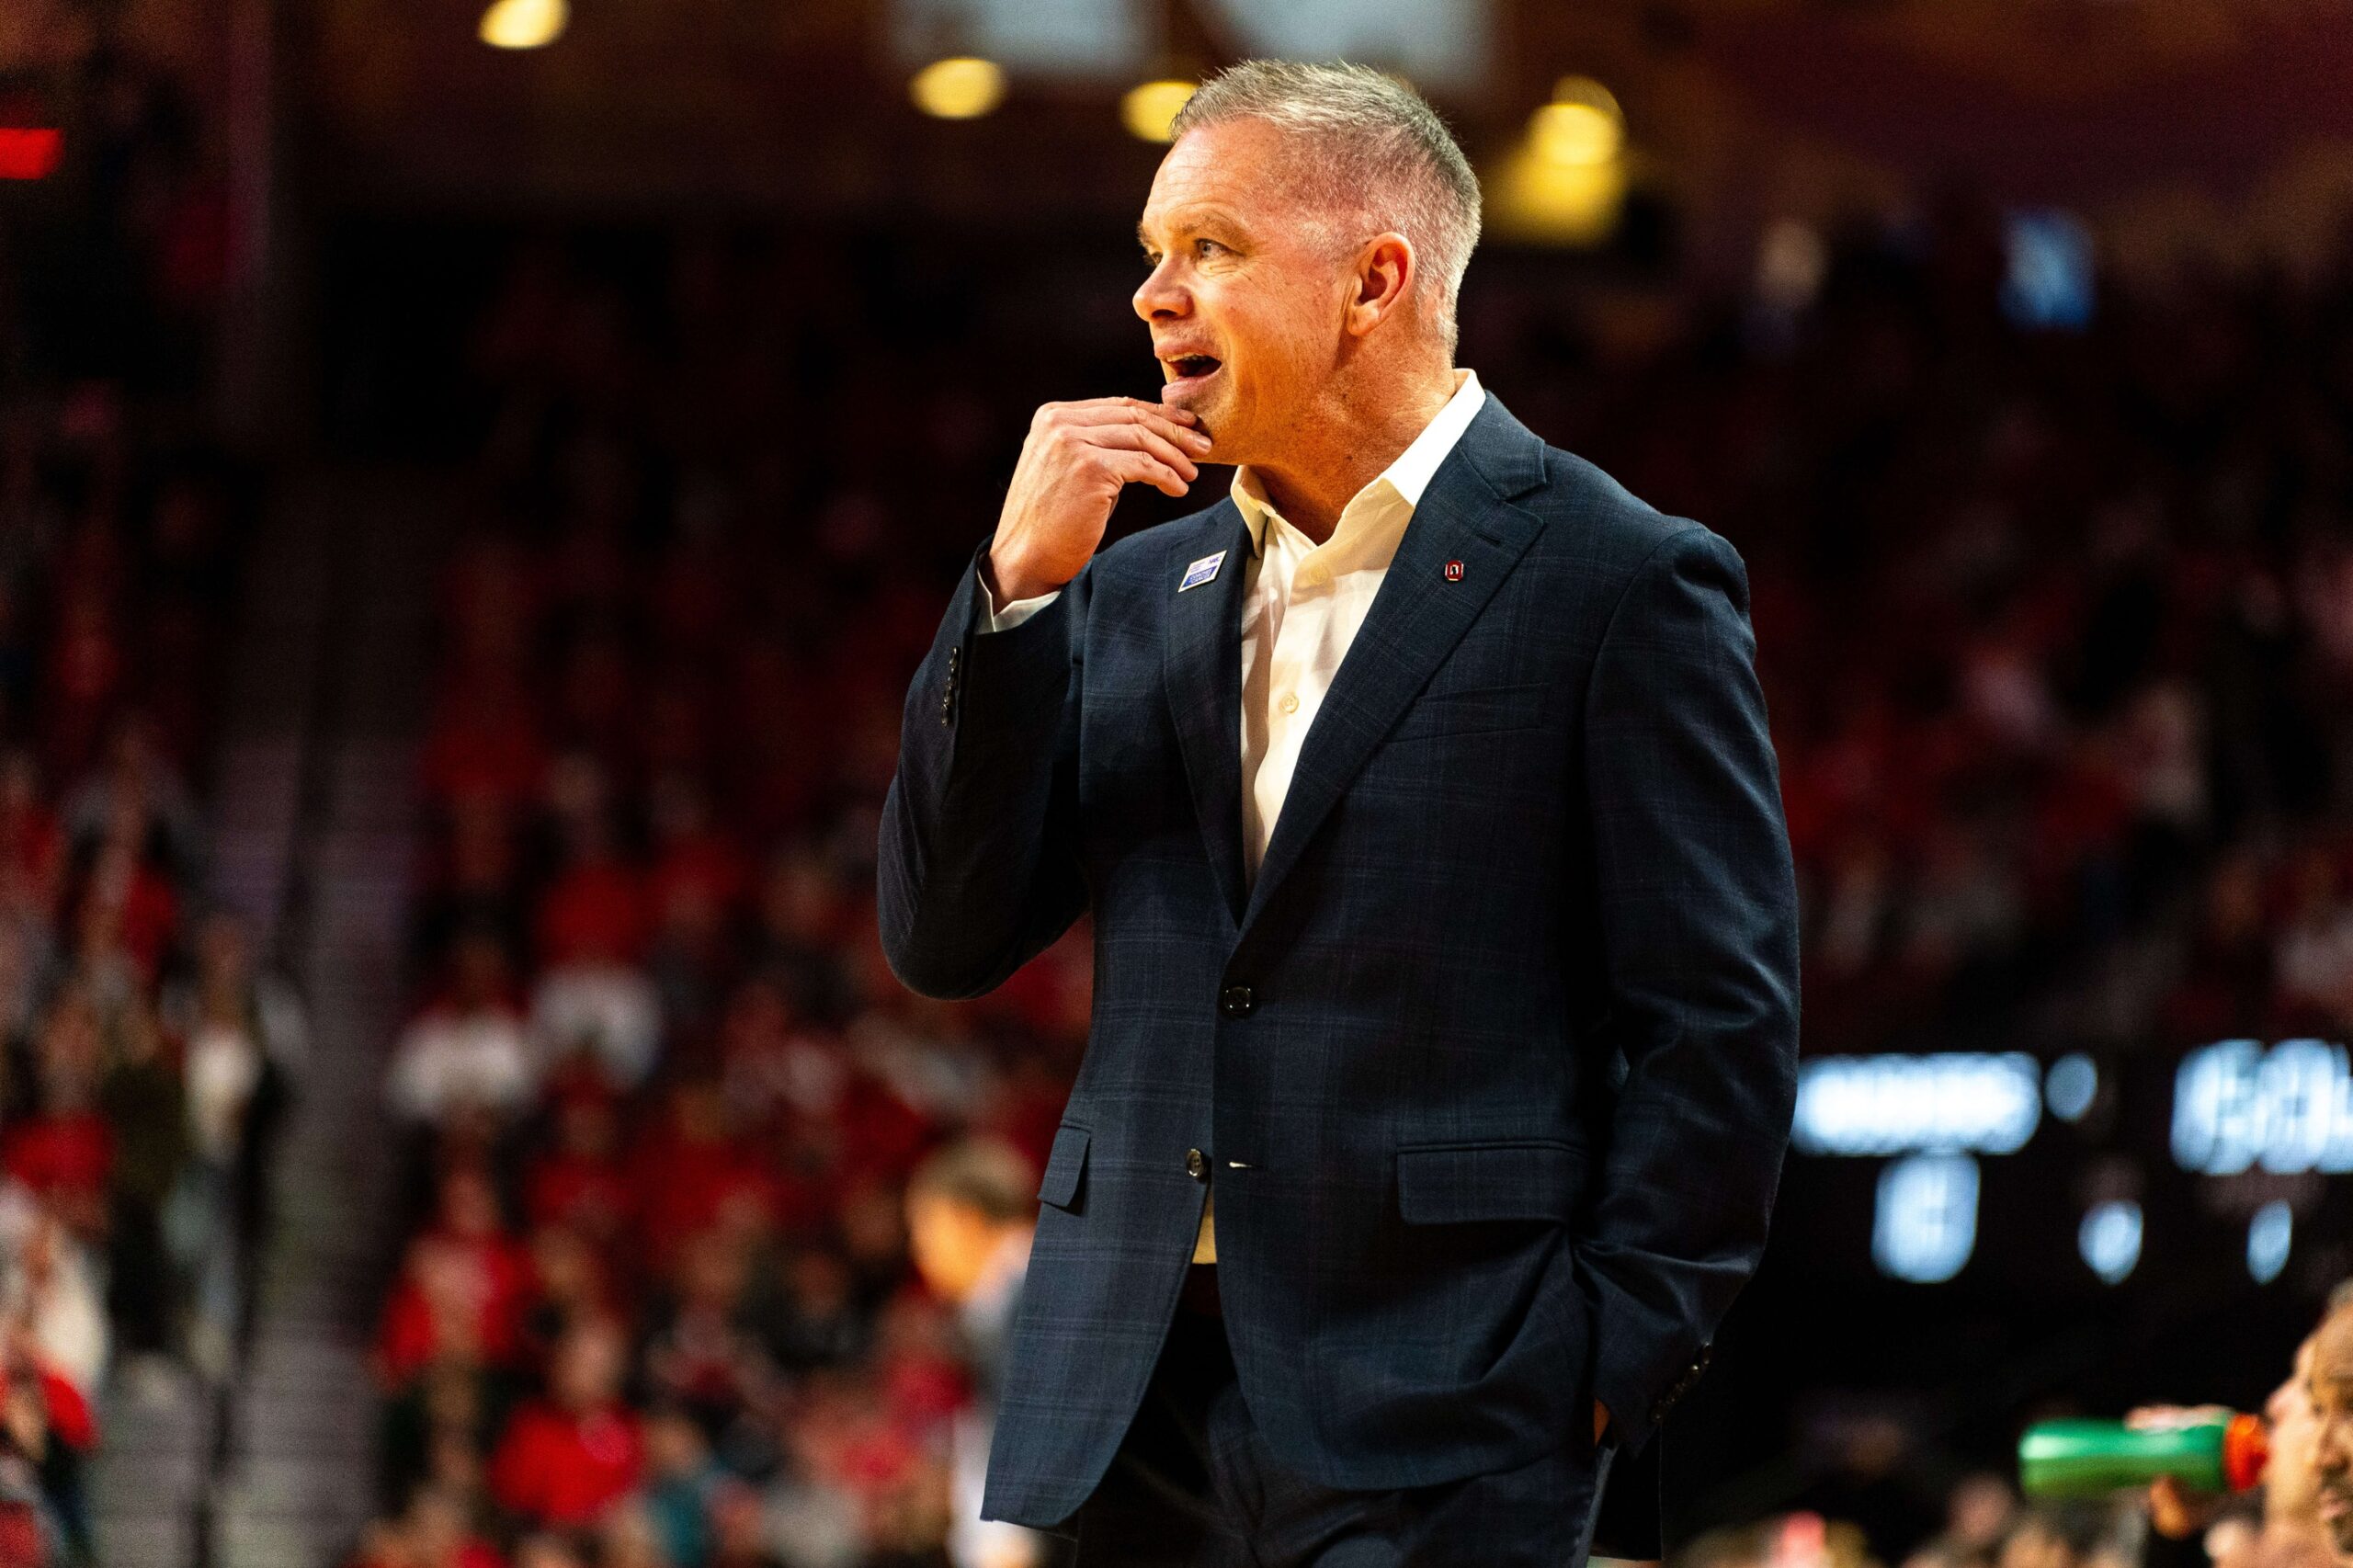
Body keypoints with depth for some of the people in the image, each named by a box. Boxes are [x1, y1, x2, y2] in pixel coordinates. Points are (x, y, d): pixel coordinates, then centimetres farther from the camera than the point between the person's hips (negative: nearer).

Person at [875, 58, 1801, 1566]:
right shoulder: (1136, 594, 15)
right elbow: (947, 942, 8)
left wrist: (1601, 1367, -11)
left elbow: (1722, 1023, -6)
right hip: (1147, 1407, 6)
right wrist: (1018, 586, -1)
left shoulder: (1617, 581, -3)